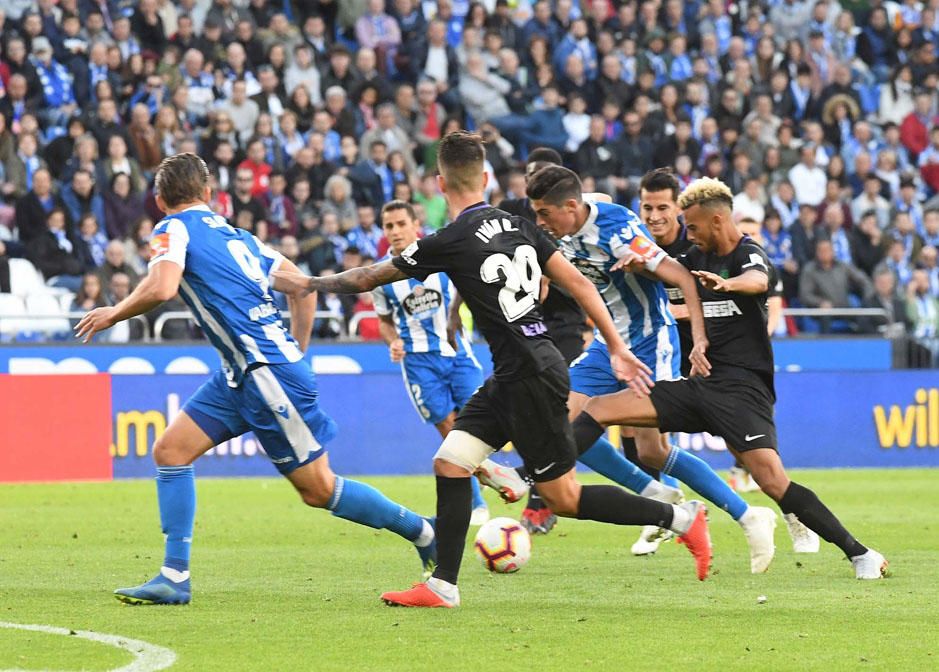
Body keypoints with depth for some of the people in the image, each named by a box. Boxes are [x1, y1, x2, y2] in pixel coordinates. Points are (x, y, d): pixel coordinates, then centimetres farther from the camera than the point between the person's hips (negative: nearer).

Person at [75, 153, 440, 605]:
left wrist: (114, 314, -6)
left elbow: (161, 288, -24)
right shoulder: (234, 234, 18)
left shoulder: (174, 228, -4)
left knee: (318, 489, -1)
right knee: (170, 451, 4)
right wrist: (296, 352, 26)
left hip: (268, 373, -9)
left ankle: (424, 533, 10)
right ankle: (174, 578, 2)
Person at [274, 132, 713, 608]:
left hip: (531, 377, -9)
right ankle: (442, 586, 8)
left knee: (564, 498, 1)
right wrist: (617, 349, 12)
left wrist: (308, 284, 12)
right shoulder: (518, 226, 6)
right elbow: (577, 283, 6)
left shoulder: (450, 243, -15)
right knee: (450, 463, 7)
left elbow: (367, 279, -3)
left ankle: (682, 518, 5)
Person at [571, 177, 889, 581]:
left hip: (742, 389, -8)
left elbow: (758, 280, -31)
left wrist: (727, 283, -55)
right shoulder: (700, 257, 15)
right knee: (600, 409, -3)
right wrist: (638, 261, -4)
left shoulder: (749, 256, -9)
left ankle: (860, 554, -15)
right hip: (700, 385, 8)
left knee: (773, 482, -22)